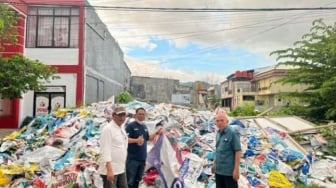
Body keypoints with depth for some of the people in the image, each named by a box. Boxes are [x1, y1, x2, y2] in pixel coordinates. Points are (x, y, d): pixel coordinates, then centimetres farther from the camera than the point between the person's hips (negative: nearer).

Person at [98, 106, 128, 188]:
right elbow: (105, 150, -20)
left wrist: (123, 166, 18)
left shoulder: (122, 129, 12)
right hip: (110, 170, -8)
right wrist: (109, 170, -25)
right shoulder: (108, 129, -14)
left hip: (121, 169, 9)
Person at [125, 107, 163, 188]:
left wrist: (156, 132, 9)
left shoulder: (145, 126, 12)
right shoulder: (130, 125, -11)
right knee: (130, 181, -2)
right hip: (132, 158, -7)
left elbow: (148, 138, 21)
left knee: (137, 180, 17)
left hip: (142, 158, 7)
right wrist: (136, 140, -30)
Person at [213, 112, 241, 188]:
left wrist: (236, 169, -18)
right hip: (218, 170, 7)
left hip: (229, 171, -7)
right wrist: (215, 164, 18)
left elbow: (238, 151, -16)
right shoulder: (218, 134, 7)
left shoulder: (233, 133, -15)